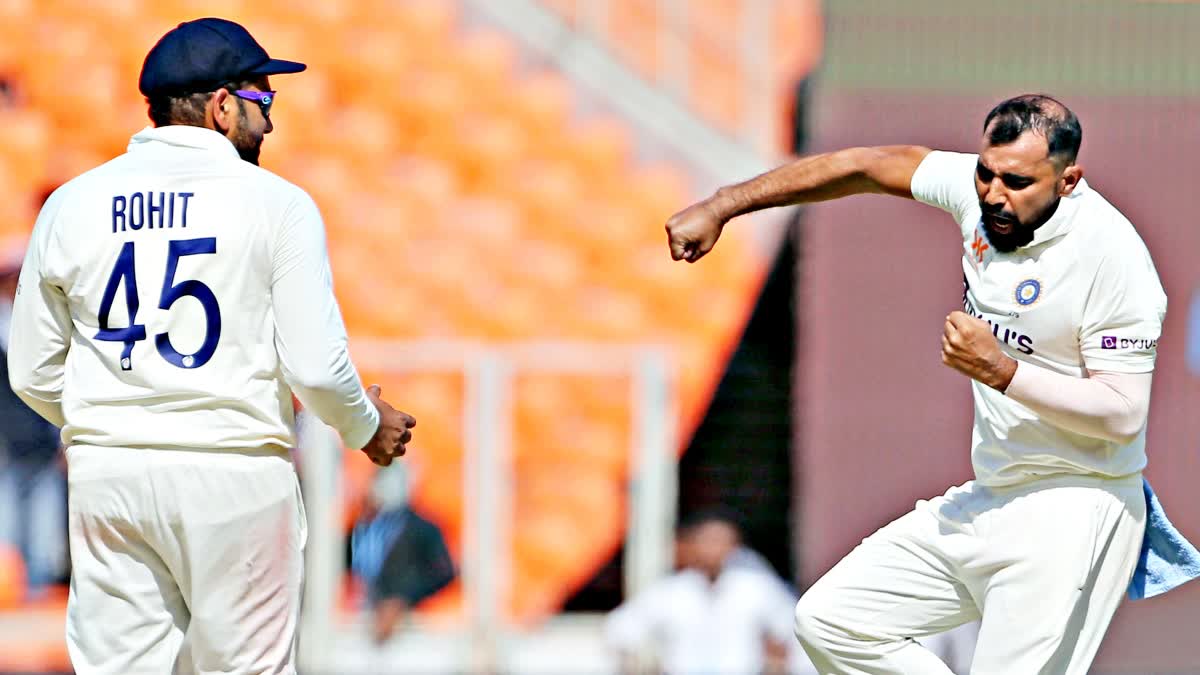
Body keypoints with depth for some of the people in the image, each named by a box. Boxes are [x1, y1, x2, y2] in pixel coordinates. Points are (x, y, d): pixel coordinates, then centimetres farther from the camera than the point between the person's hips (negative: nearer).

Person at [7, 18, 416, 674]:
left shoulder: (70, 206, 6)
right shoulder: (275, 203, -5)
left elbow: (33, 374, 10)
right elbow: (315, 367, -9)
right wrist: (367, 427, 12)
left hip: (105, 473, 3)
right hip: (235, 469, -3)